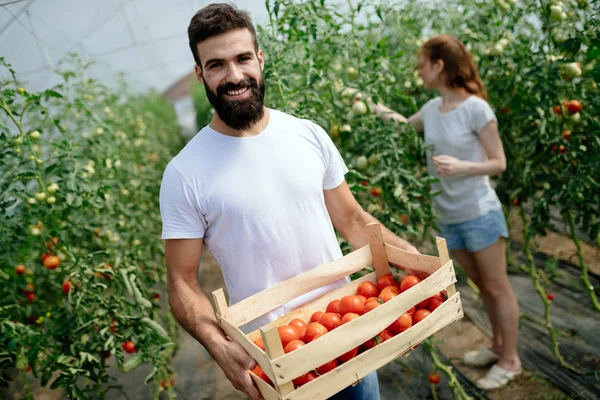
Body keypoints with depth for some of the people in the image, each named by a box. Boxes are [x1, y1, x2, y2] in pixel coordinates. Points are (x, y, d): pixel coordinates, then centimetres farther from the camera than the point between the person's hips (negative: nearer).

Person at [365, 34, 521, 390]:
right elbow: (404, 126, 23)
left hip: (479, 215, -6)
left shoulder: (476, 108, -17)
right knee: (482, 286, 20)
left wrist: (461, 166, -28)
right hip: (448, 217, 6)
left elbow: (499, 163, -13)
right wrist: (372, 105, 16)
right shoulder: (431, 109, 1)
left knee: (498, 288, 8)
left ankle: (510, 361, 23)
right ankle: (498, 346, 37)